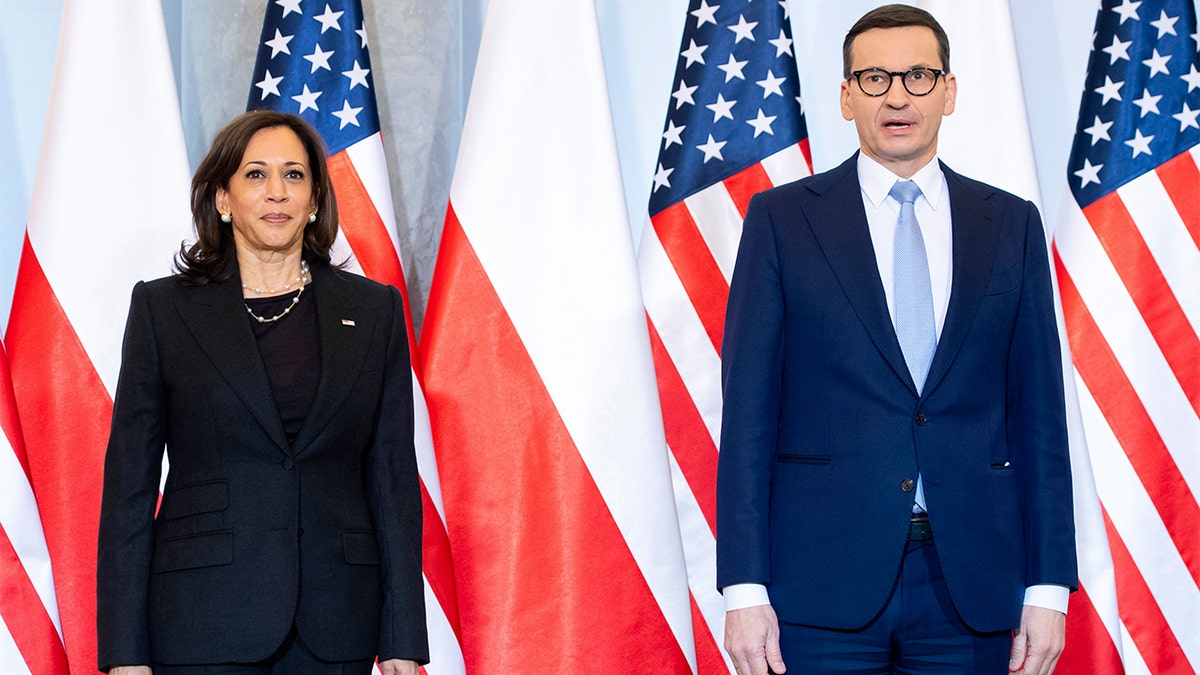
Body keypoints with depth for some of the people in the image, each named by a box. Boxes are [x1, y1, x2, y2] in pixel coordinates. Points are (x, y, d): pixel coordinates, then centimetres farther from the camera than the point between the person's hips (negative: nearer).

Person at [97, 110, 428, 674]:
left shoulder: (374, 311, 9)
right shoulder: (164, 308, 5)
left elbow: (393, 477, 8)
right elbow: (128, 483, 3)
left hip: (334, 627, 2)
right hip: (205, 626, -1)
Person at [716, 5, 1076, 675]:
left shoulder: (1012, 225, 9)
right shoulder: (781, 219, 3)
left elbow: (1039, 413, 8)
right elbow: (749, 412, 0)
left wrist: (1048, 587, 2)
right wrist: (744, 590, -7)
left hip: (971, 590, 2)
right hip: (823, 584, -2)